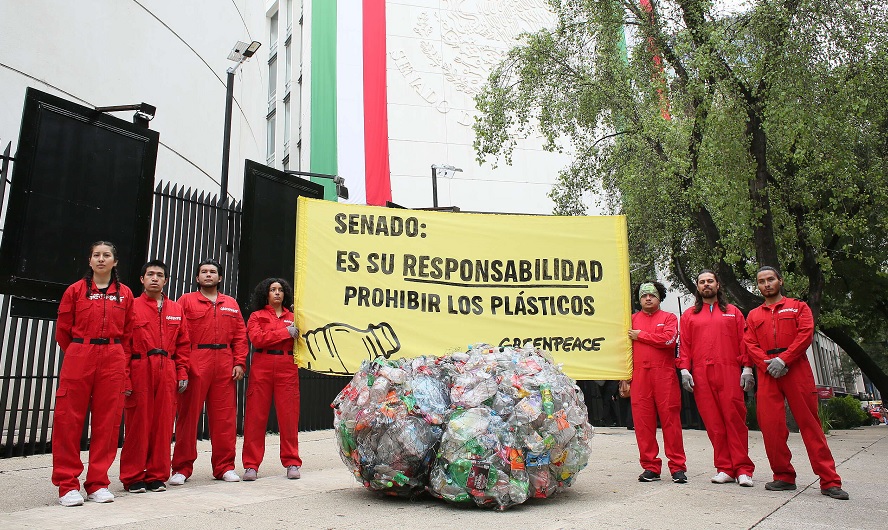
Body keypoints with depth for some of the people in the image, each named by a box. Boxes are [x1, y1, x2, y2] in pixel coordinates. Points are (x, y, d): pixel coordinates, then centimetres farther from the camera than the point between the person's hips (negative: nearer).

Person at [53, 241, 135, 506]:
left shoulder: (125, 294, 9)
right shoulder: (75, 290, 6)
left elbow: (127, 334, 10)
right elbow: (63, 331, 9)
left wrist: (122, 363, 6)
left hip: (113, 362, 1)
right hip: (78, 359, -1)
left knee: (107, 421, 2)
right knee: (69, 420, -2)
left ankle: (98, 484, 12)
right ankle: (68, 485, 8)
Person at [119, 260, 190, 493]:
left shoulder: (176, 309, 14)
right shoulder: (132, 307, 4)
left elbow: (183, 344, 13)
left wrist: (182, 373, 6)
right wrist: (125, 376, -8)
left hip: (167, 372, 3)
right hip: (139, 371, -3)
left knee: (163, 423, 5)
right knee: (137, 423, 0)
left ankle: (157, 475, 15)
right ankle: (133, 477, 12)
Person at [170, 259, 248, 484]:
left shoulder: (231, 304, 17)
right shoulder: (186, 300, 7)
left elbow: (240, 335, 12)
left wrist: (239, 363, 2)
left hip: (225, 365, 3)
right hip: (195, 363, -3)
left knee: (225, 415, 5)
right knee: (189, 414, 1)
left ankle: (225, 466, 14)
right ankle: (182, 468, 12)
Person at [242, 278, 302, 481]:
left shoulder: (293, 317, 16)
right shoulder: (257, 316, 10)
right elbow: (257, 339, -7)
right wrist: (285, 333, -8)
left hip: (287, 368, 1)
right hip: (262, 367, -1)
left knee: (289, 415, 0)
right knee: (256, 415, 0)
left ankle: (292, 463, 10)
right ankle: (251, 465, 8)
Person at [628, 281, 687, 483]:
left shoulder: (669, 318, 11)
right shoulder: (632, 319, 17)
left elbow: (669, 339, -9)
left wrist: (641, 336, -2)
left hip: (664, 375, -2)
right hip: (639, 375, 2)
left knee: (670, 418, -2)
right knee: (642, 420, 0)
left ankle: (677, 467, 7)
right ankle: (650, 467, 9)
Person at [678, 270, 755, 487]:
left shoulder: (733, 312, 16)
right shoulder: (689, 315, 16)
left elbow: (743, 341, 10)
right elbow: (684, 344, 11)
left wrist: (747, 368, 0)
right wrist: (684, 369, 0)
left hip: (729, 371, -1)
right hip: (701, 374, 1)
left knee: (735, 418, -6)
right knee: (713, 422, 0)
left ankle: (742, 469, -1)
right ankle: (725, 468, 5)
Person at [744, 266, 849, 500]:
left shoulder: (798, 307, 12)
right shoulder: (753, 316, 19)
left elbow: (806, 334, -2)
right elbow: (750, 345, 8)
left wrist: (783, 360, -13)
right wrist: (768, 364, -10)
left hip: (797, 370, -2)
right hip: (767, 375, 2)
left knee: (809, 423, -3)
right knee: (771, 425, -2)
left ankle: (829, 481, 1)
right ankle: (784, 476, 9)